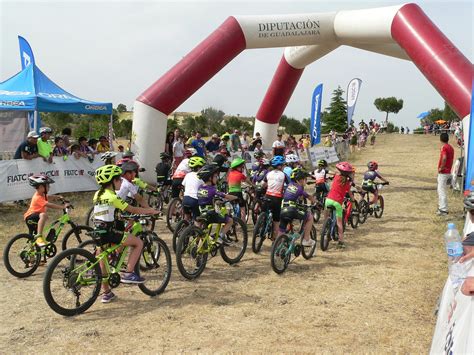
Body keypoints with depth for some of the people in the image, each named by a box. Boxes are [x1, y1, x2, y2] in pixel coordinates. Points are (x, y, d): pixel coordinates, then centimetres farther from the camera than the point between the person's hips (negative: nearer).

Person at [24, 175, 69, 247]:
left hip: (35, 217, 11)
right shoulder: (38, 198, -25)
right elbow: (50, 205, -34)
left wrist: (58, 197, 1)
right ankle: (39, 237, -43)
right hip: (30, 217, -11)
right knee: (43, 215, -40)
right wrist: (62, 206, -37)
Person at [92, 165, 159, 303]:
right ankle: (128, 273, 2)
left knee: (102, 261, 15)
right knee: (139, 243, 5)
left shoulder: (98, 195, 12)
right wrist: (151, 211, 0)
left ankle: (106, 293, 25)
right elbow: (133, 210, -11)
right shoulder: (113, 197, -13)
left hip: (98, 232, 9)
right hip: (110, 233, -8)